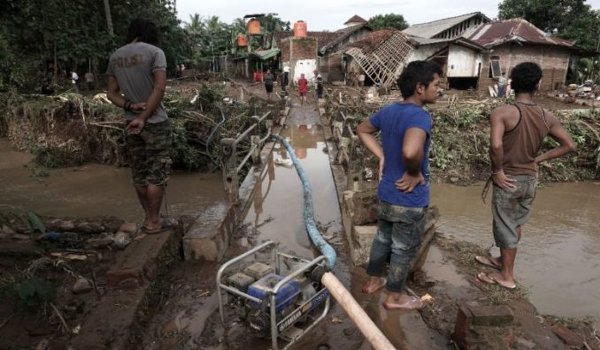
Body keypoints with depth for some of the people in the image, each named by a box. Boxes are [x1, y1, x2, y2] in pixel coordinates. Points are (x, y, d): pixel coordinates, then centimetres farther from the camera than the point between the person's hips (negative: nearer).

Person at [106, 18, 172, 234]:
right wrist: (143, 117, -14)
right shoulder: (154, 52, -7)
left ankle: (148, 217, 22)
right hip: (155, 122, -6)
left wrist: (130, 106, -7)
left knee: (139, 173, 12)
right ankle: (154, 222, 7)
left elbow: (112, 93, 8)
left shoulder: (115, 57, 11)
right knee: (157, 173, 1)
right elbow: (159, 88, -16)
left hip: (131, 122, 6)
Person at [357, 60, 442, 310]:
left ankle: (373, 281, 43)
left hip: (386, 193, 8)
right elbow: (410, 152, -45)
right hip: (409, 199, -8)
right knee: (404, 249, 12)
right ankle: (395, 297, 30)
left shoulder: (388, 111, 1)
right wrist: (414, 173, -24)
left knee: (383, 238, 24)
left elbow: (362, 130, 17)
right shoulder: (420, 116, -26)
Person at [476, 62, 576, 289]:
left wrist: (498, 171, -19)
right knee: (516, 223, 23)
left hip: (508, 179, -6)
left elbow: (496, 145, -34)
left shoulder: (502, 113, -19)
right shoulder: (547, 117, -1)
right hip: (531, 179, 6)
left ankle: (507, 276, 23)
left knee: (505, 226, 9)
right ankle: (502, 260, 42)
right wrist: (538, 160, 7)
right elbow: (569, 146, 5)